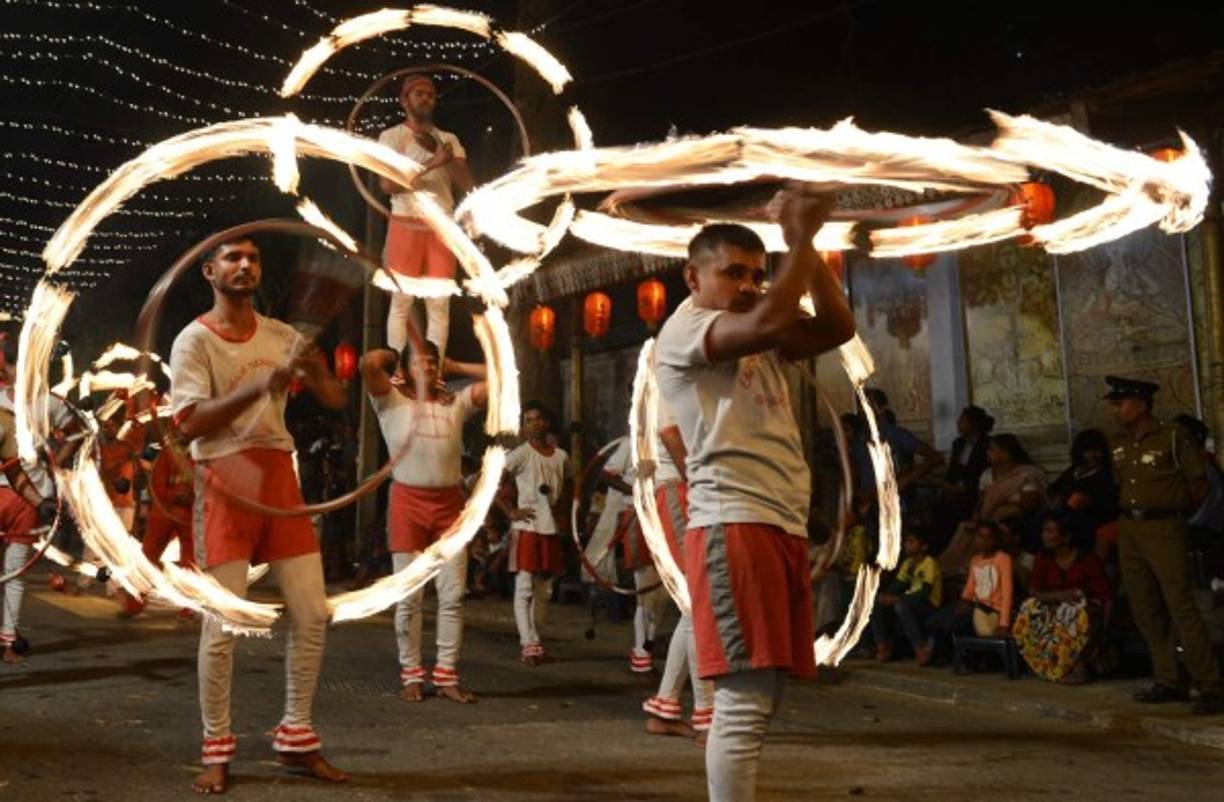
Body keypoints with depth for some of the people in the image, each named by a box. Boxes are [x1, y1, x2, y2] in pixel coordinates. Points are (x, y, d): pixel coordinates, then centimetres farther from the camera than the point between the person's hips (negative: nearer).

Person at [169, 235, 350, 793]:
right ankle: (217, 751, 10)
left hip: (279, 477, 5)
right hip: (225, 481, -5)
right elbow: (188, 424, -17)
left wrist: (315, 373, -14)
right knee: (223, 622, -5)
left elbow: (337, 401, 9)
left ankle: (296, 738, 18)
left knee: (312, 613, 4)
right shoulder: (194, 340, -5)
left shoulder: (281, 336, 11)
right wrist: (261, 385, -26)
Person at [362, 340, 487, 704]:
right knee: (409, 597, 1)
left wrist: (454, 367, 12)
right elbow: (368, 363, -14)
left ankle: (446, 674, 9)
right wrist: (394, 356, 7)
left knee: (453, 595, 1)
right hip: (408, 501, -3)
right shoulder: (392, 401, 2)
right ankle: (411, 675, 10)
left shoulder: (456, 403, 11)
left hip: (450, 504, 3)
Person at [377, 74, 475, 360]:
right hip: (406, 226, -4)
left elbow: (467, 184, 3)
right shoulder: (392, 136, 2)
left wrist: (440, 152, -9)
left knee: (440, 304, 0)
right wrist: (432, 163, -17)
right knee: (402, 302, -2)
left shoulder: (449, 139, 15)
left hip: (441, 228, 4)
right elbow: (388, 183, -13)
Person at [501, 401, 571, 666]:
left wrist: (565, 512, 10)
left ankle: (535, 641, 16)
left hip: (551, 530, 6)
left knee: (542, 591, 9)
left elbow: (567, 487, 26)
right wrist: (510, 511, -13)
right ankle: (529, 644, -7)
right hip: (527, 528, -6)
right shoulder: (521, 454, -8)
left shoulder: (561, 456, 9)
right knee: (524, 589, -6)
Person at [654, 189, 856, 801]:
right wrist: (803, 235, -7)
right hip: (732, 524, -9)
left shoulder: (760, 344, 24)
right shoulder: (683, 330, -2)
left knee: (764, 695, 12)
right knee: (745, 698, -12)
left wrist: (807, 245, 7)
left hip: (784, 526, 9)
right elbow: (770, 321, -19)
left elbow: (838, 328, 13)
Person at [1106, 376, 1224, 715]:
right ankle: (1169, 682, 17)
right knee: (1146, 611, 9)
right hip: (1128, 529, 7)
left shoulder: (1172, 437, -7)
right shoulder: (1119, 442, 11)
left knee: (1181, 606, -12)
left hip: (1163, 528, -7)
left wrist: (1177, 514, 8)